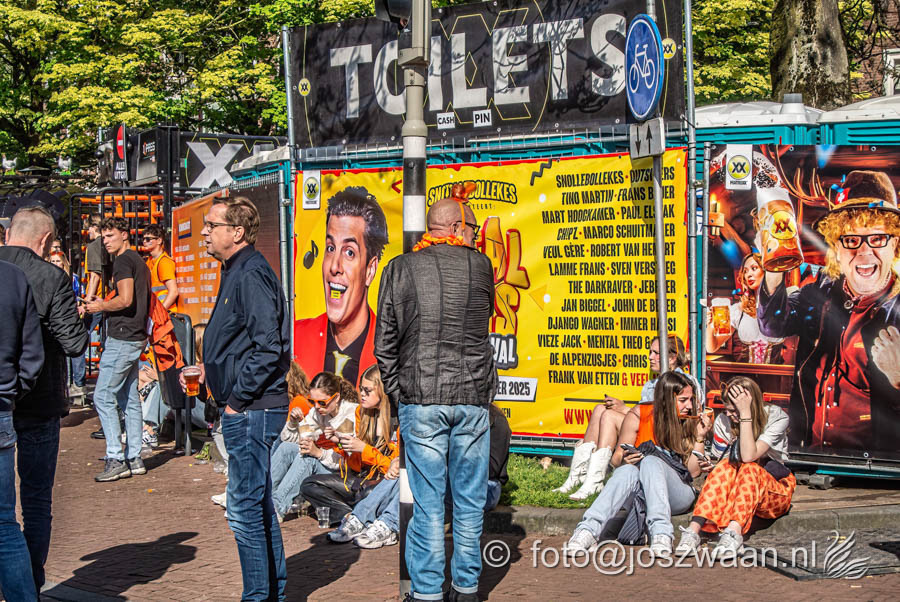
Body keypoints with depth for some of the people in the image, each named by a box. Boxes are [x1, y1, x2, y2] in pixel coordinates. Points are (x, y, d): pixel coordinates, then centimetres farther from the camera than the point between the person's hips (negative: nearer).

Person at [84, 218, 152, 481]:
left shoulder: (123, 261, -11)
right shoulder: (139, 261, 19)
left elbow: (125, 299, -22)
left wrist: (100, 306, -6)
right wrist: (105, 306, 22)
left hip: (122, 338, -10)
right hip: (137, 338, 10)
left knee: (103, 397, -7)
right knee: (129, 399, 11)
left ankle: (115, 460, -9)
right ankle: (134, 459, 14)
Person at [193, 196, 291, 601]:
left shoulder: (250, 275, -17)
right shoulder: (237, 272, 15)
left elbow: (268, 348, -23)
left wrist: (238, 398, -18)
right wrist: (211, 369, 14)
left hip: (251, 410, -11)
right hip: (250, 409, 11)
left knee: (244, 509, -5)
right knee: (258, 504, 17)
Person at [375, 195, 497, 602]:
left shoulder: (400, 269, 3)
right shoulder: (480, 266, 4)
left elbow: (385, 342, 3)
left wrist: (397, 393, 10)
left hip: (421, 400, -1)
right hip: (472, 398, 1)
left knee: (428, 503, 2)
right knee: (469, 501, 10)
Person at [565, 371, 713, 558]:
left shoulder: (691, 422, 7)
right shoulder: (639, 415, 4)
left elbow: (693, 471, 1)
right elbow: (616, 458, 6)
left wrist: (700, 437, -10)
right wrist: (624, 460, -17)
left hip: (677, 492, 0)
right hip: (639, 494, 0)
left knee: (651, 461, -32)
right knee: (629, 470, -36)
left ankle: (661, 534, -52)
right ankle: (588, 530, -53)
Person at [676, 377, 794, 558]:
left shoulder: (776, 417, -14)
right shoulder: (723, 421, -4)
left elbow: (748, 456, -28)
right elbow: (718, 463, -3)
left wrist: (745, 413, -32)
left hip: (774, 491, -3)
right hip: (735, 490, 3)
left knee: (749, 469, -34)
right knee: (726, 467, -30)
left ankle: (734, 532, -55)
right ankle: (694, 529, -46)